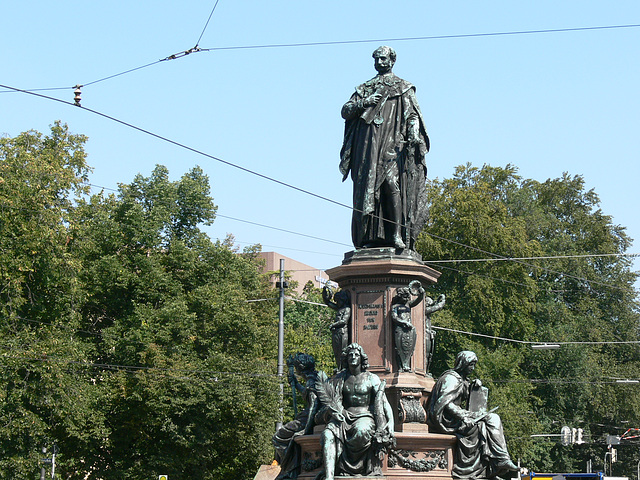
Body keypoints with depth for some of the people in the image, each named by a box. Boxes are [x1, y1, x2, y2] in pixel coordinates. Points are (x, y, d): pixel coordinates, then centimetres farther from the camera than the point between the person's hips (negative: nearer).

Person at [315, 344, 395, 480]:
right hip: (345, 417, 2)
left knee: (362, 431, -41)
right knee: (328, 434, -31)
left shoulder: (372, 379, 8)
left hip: (365, 416, -2)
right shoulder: (340, 379, 16)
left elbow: (384, 402, 6)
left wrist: (390, 423, -9)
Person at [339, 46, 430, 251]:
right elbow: (345, 111, 16)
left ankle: (397, 234, -23)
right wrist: (363, 103, -3)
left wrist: (413, 135, -13)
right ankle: (372, 237, -6)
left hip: (393, 145, -4)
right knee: (368, 188, -5)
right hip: (368, 147, 4)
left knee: (391, 184, -19)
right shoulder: (365, 88, 24)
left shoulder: (403, 88, 15)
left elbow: (413, 116, 6)